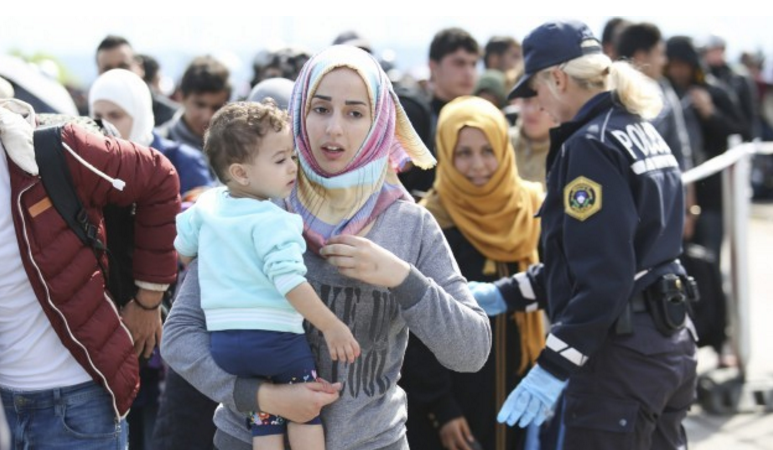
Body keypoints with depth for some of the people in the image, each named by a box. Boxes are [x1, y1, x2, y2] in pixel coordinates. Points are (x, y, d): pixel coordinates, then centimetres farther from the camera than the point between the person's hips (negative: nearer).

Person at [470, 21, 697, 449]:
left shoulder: (592, 145, -16)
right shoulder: (640, 131, 13)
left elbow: (602, 277, -22)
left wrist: (552, 368, -20)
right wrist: (506, 294, 21)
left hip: (622, 354, -10)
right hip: (667, 341, 10)